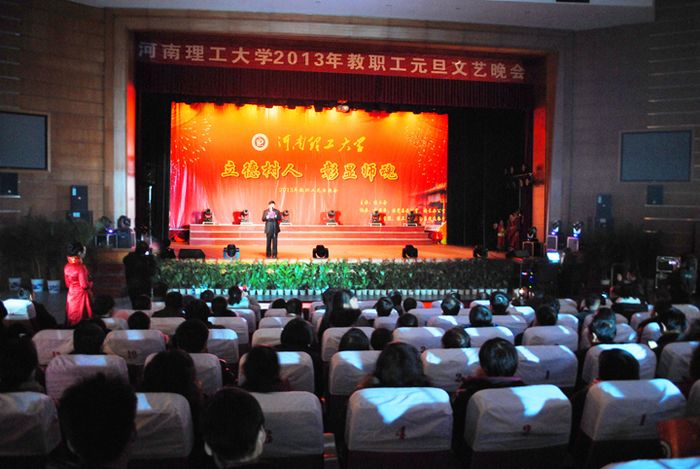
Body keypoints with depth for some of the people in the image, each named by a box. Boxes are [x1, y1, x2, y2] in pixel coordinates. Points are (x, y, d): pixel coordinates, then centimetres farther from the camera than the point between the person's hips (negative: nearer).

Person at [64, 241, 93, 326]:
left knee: (72, 318, 16)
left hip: (71, 295, 7)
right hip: (80, 295, -7)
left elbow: (67, 284, 10)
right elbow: (84, 285, -21)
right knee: (81, 319, 3)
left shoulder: (67, 267, 1)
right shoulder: (81, 267, -21)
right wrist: (90, 283, -2)